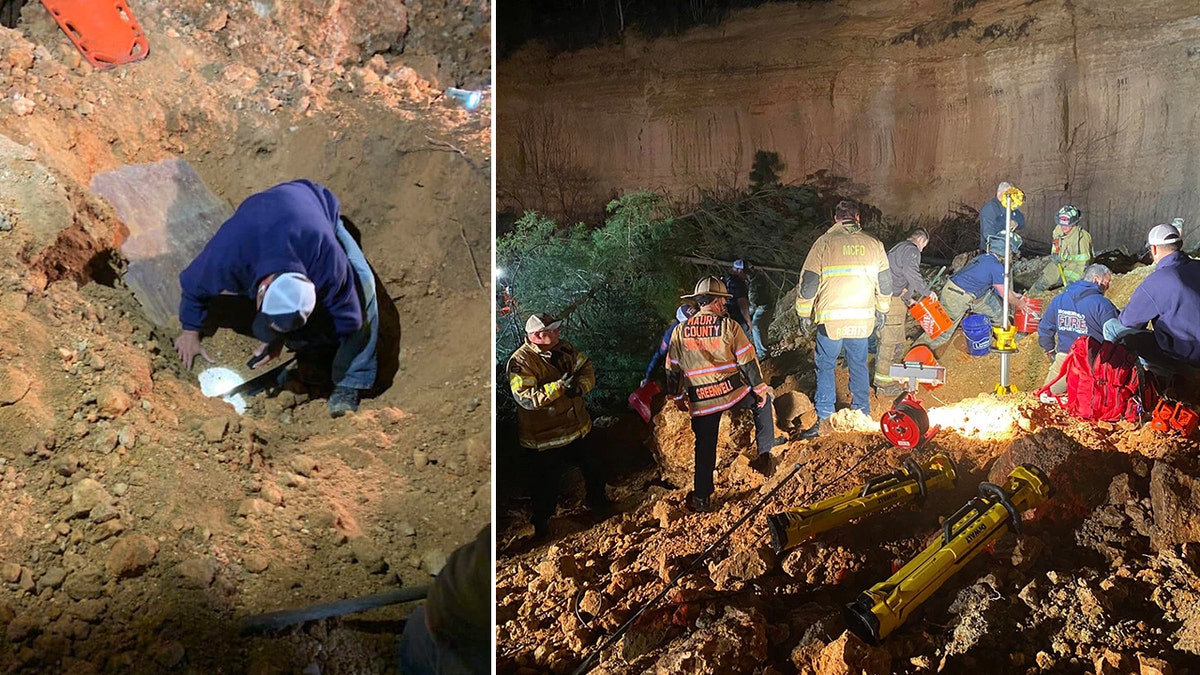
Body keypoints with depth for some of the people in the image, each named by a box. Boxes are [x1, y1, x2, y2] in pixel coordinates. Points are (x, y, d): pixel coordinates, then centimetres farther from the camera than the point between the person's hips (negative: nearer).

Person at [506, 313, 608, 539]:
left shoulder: (563, 348, -1)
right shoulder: (520, 362, -23)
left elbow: (586, 367, 0)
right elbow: (526, 398, -31)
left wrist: (580, 386, -22)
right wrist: (559, 387, -36)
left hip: (579, 427, 7)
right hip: (547, 436, -7)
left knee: (592, 466, 25)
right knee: (548, 480, 7)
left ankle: (597, 500, 52)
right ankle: (541, 523, 29)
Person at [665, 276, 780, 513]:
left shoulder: (680, 331, 2)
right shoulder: (728, 326, -8)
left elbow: (672, 369, 8)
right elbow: (748, 361, -6)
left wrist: (678, 396, 22)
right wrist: (760, 388, 6)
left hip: (700, 401, 2)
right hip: (734, 392, -2)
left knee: (704, 447, 12)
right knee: (763, 402, 28)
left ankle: (701, 498, 15)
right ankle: (764, 452, 28)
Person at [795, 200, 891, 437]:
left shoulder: (824, 243, -6)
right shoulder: (873, 245, 4)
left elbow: (808, 282, -5)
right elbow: (885, 283, 11)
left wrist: (804, 314, 6)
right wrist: (881, 312, 25)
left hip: (831, 319, -3)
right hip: (863, 319, 3)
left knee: (825, 366, 7)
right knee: (859, 365, 17)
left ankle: (824, 419, 4)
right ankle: (862, 413, 25)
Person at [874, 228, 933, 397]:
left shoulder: (898, 248, 25)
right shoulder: (912, 250, -5)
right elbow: (911, 273, -22)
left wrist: (907, 298, 29)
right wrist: (928, 291, -12)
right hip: (893, 301, -10)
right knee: (891, 340, -9)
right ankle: (884, 383, -8)